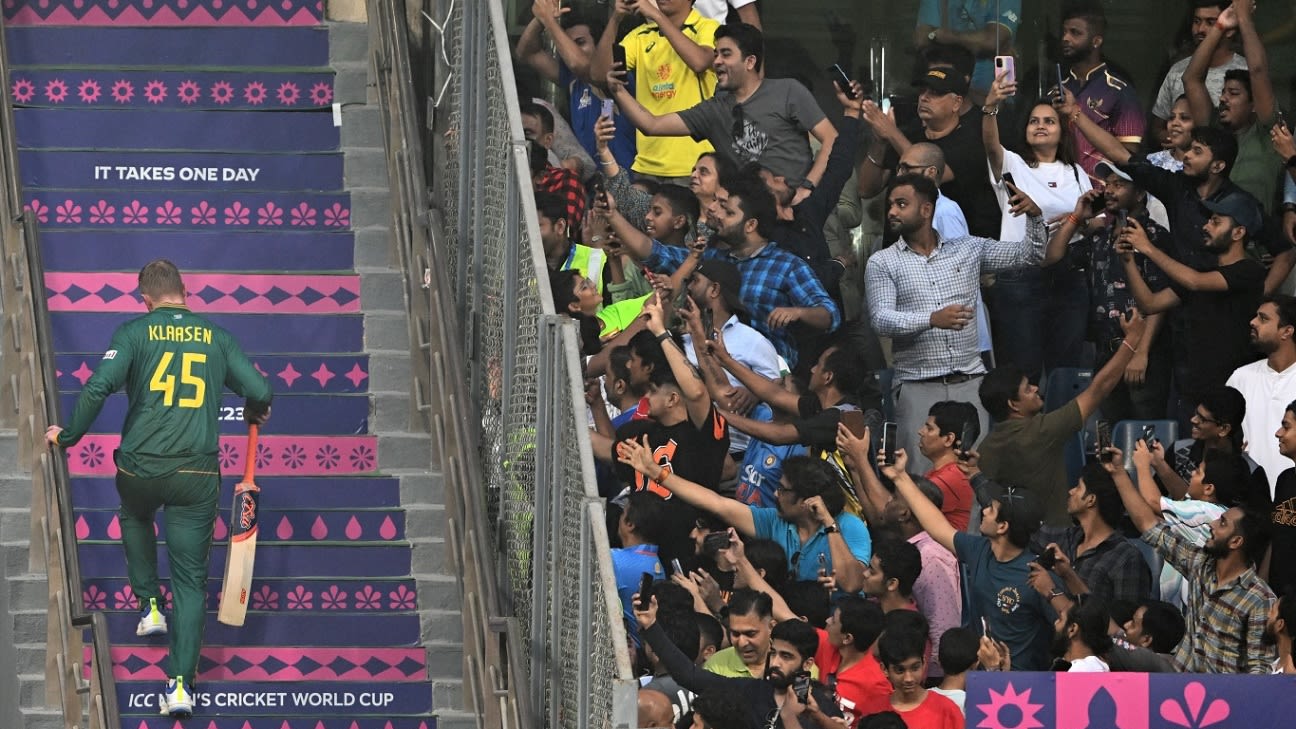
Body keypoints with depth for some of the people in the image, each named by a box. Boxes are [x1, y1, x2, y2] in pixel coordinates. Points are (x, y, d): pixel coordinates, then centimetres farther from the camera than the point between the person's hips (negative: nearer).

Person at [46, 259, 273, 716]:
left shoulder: (135, 332, -1)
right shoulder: (215, 337, 6)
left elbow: (98, 387, -13)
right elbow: (260, 392, 4)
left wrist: (68, 435, 1)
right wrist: (255, 413, 29)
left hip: (140, 468, 0)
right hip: (197, 473, 0)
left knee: (135, 518, 37)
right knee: (191, 578, 5)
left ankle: (150, 605, 30)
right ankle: (181, 682, -4)